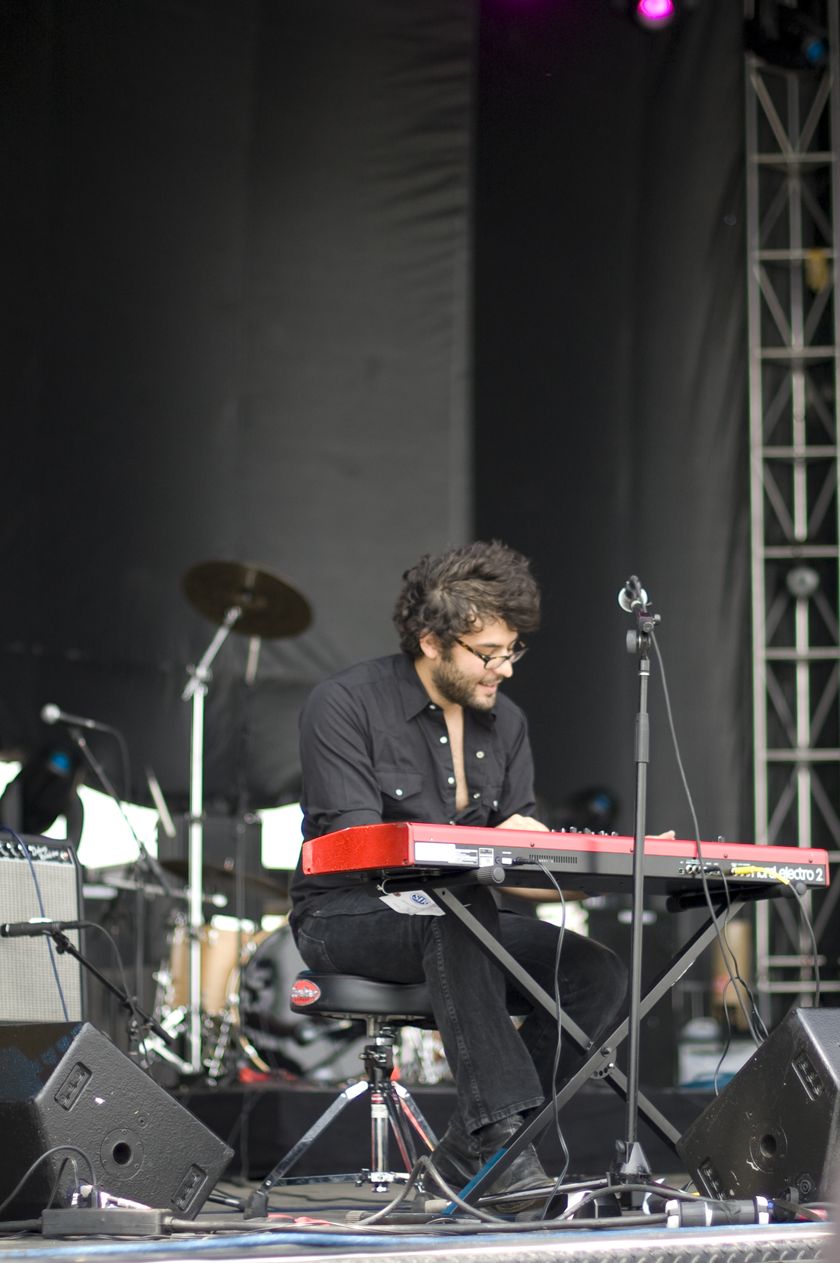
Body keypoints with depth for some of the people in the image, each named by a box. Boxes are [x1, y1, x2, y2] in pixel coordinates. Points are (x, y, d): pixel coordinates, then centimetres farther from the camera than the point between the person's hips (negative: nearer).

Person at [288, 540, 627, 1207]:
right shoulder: (344, 704, -10)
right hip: (346, 919, -6)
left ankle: (469, 1152, -13)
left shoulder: (505, 722, 9)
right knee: (459, 909, -38)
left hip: (455, 915, 6)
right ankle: (500, 1132, -40)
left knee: (598, 971, -17)